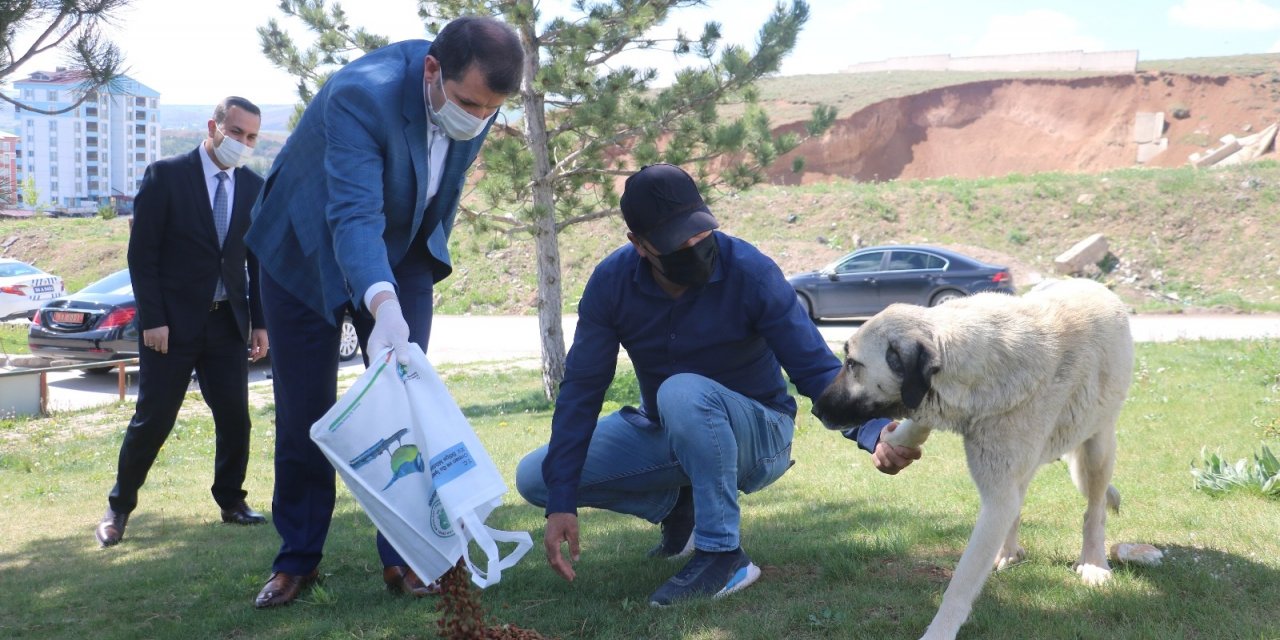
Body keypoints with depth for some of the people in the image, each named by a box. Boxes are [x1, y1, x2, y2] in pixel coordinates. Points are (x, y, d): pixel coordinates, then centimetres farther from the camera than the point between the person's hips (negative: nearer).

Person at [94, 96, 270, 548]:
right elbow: (142, 253, -7)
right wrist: (152, 320, -13)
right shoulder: (165, 176, -6)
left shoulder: (254, 187, 6)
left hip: (228, 323, 4)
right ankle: (119, 507, 17)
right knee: (152, 419, 0)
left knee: (235, 418, 2)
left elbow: (258, 260, 10)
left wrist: (259, 323, 5)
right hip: (173, 323, -4)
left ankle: (231, 501, 19)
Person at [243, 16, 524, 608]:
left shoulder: (475, 98, -17)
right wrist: (384, 307, -60)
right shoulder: (360, 94, -36)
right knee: (303, 414, 2)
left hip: (403, 251, 4)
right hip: (308, 248, -4)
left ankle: (403, 555, 6)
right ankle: (297, 559, 17)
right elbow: (354, 216, -46)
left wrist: (435, 250, 13)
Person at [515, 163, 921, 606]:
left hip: (756, 437, -4)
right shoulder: (612, 282, -15)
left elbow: (816, 369, -23)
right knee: (535, 477, -9)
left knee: (683, 392, -38)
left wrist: (874, 432, -42)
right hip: (665, 434, 5)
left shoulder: (751, 273, -24)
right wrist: (561, 502, -19)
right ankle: (678, 507, 10)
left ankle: (724, 556, -24)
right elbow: (583, 388, -13)